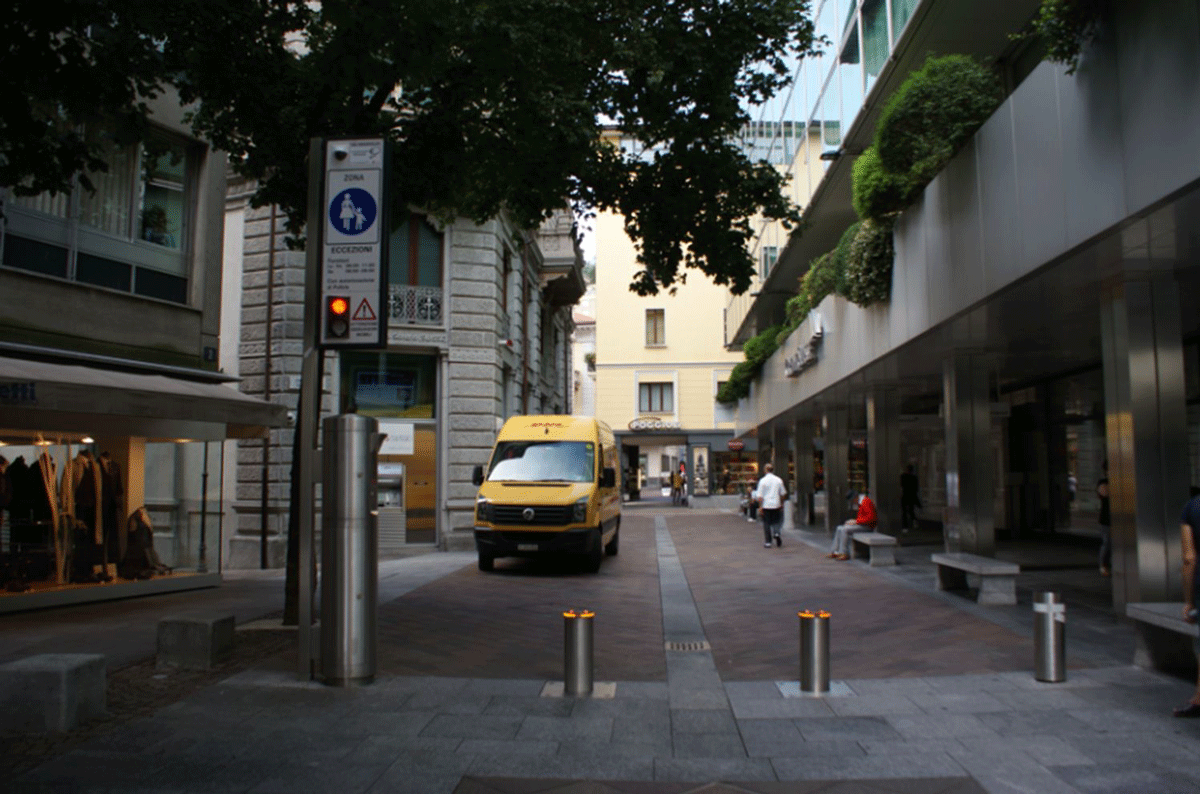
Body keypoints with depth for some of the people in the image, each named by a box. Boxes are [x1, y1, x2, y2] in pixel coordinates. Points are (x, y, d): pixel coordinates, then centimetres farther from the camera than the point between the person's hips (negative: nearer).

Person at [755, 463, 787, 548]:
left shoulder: (762, 481, -8)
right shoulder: (778, 480, 2)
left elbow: (759, 496, -11)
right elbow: (783, 493, 10)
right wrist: (781, 503, 22)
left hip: (766, 505, -2)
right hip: (776, 505, 2)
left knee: (766, 523, 6)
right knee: (776, 521, 16)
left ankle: (767, 542, 6)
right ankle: (777, 533, -10)